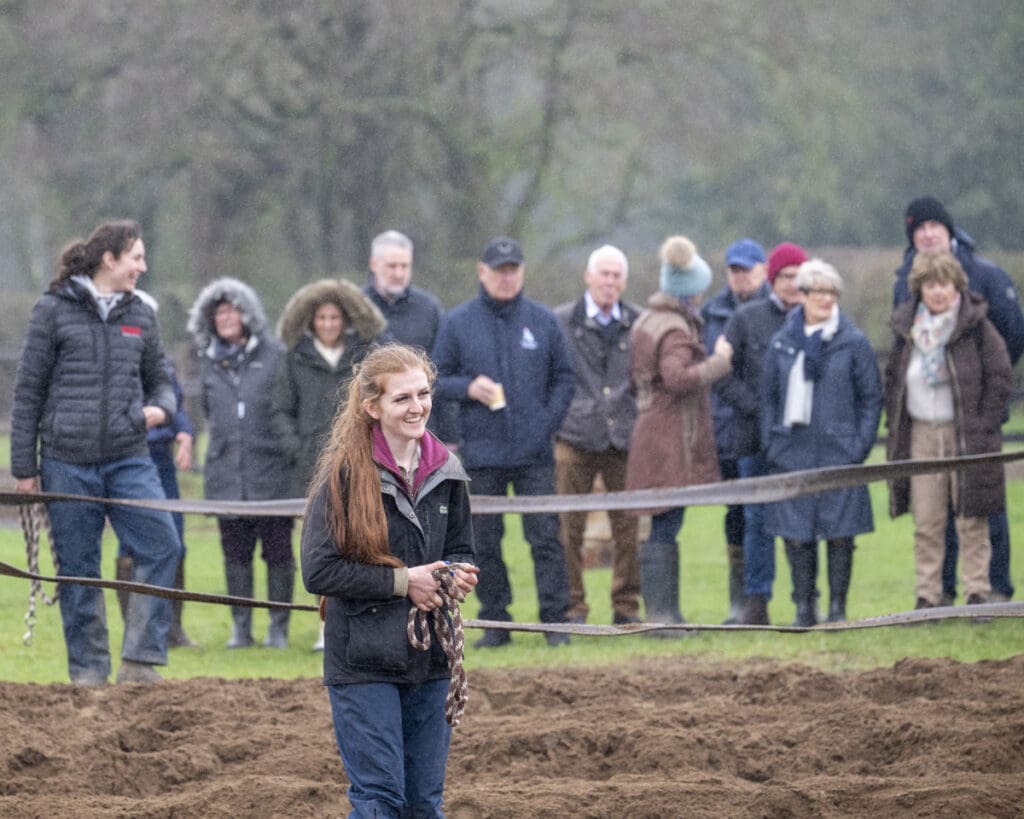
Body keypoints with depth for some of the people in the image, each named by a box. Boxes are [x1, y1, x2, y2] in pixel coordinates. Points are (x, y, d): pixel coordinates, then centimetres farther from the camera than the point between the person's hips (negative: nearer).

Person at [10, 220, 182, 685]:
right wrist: (23, 466, -1)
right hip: (68, 462, -3)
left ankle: (139, 660, -7)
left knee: (163, 546, -13)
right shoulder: (54, 311, 0)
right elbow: (28, 391, 2)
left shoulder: (139, 316, 12)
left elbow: (157, 380, 23)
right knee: (78, 569, 2)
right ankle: (87, 671, 12)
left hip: (129, 459, 3)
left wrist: (160, 408, -2)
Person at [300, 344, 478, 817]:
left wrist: (458, 574, -4)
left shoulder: (444, 472, 6)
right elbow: (319, 570, -15)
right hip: (363, 663, -6)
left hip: (430, 659, 6)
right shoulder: (346, 473, -11)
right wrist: (404, 581, -16)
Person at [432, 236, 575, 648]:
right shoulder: (458, 322, 5)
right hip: (481, 453, 0)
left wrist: (549, 421, -3)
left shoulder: (542, 320, 7)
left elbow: (564, 377, 11)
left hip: (534, 455, 0)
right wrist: (468, 387, -13)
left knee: (545, 537, -5)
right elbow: (438, 379, 7)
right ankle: (495, 623, 10)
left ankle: (555, 620, -2)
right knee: (485, 543, 4)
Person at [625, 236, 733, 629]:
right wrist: (718, 361, -17)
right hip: (673, 439, -10)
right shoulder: (676, 330, -15)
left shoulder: (645, 321, 16)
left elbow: (636, 375, 25)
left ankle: (666, 612, 16)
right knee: (663, 527, -8)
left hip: (651, 431, 10)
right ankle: (658, 614, -7)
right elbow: (678, 378, -29)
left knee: (664, 527, 12)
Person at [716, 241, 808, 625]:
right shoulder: (746, 319, 5)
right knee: (759, 519, 2)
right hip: (757, 436, 0)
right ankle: (756, 603, 6)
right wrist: (757, 409, -6)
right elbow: (723, 377, 3)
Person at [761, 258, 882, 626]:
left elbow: (871, 398, 4)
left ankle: (837, 608, 8)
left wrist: (861, 445, -5)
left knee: (840, 534, -1)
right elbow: (769, 396, 15)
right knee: (795, 534, 0)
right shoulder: (782, 343, 8)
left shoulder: (854, 343, 1)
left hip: (838, 454, -2)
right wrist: (770, 442, 4)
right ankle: (804, 607, 9)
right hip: (791, 454, 2)